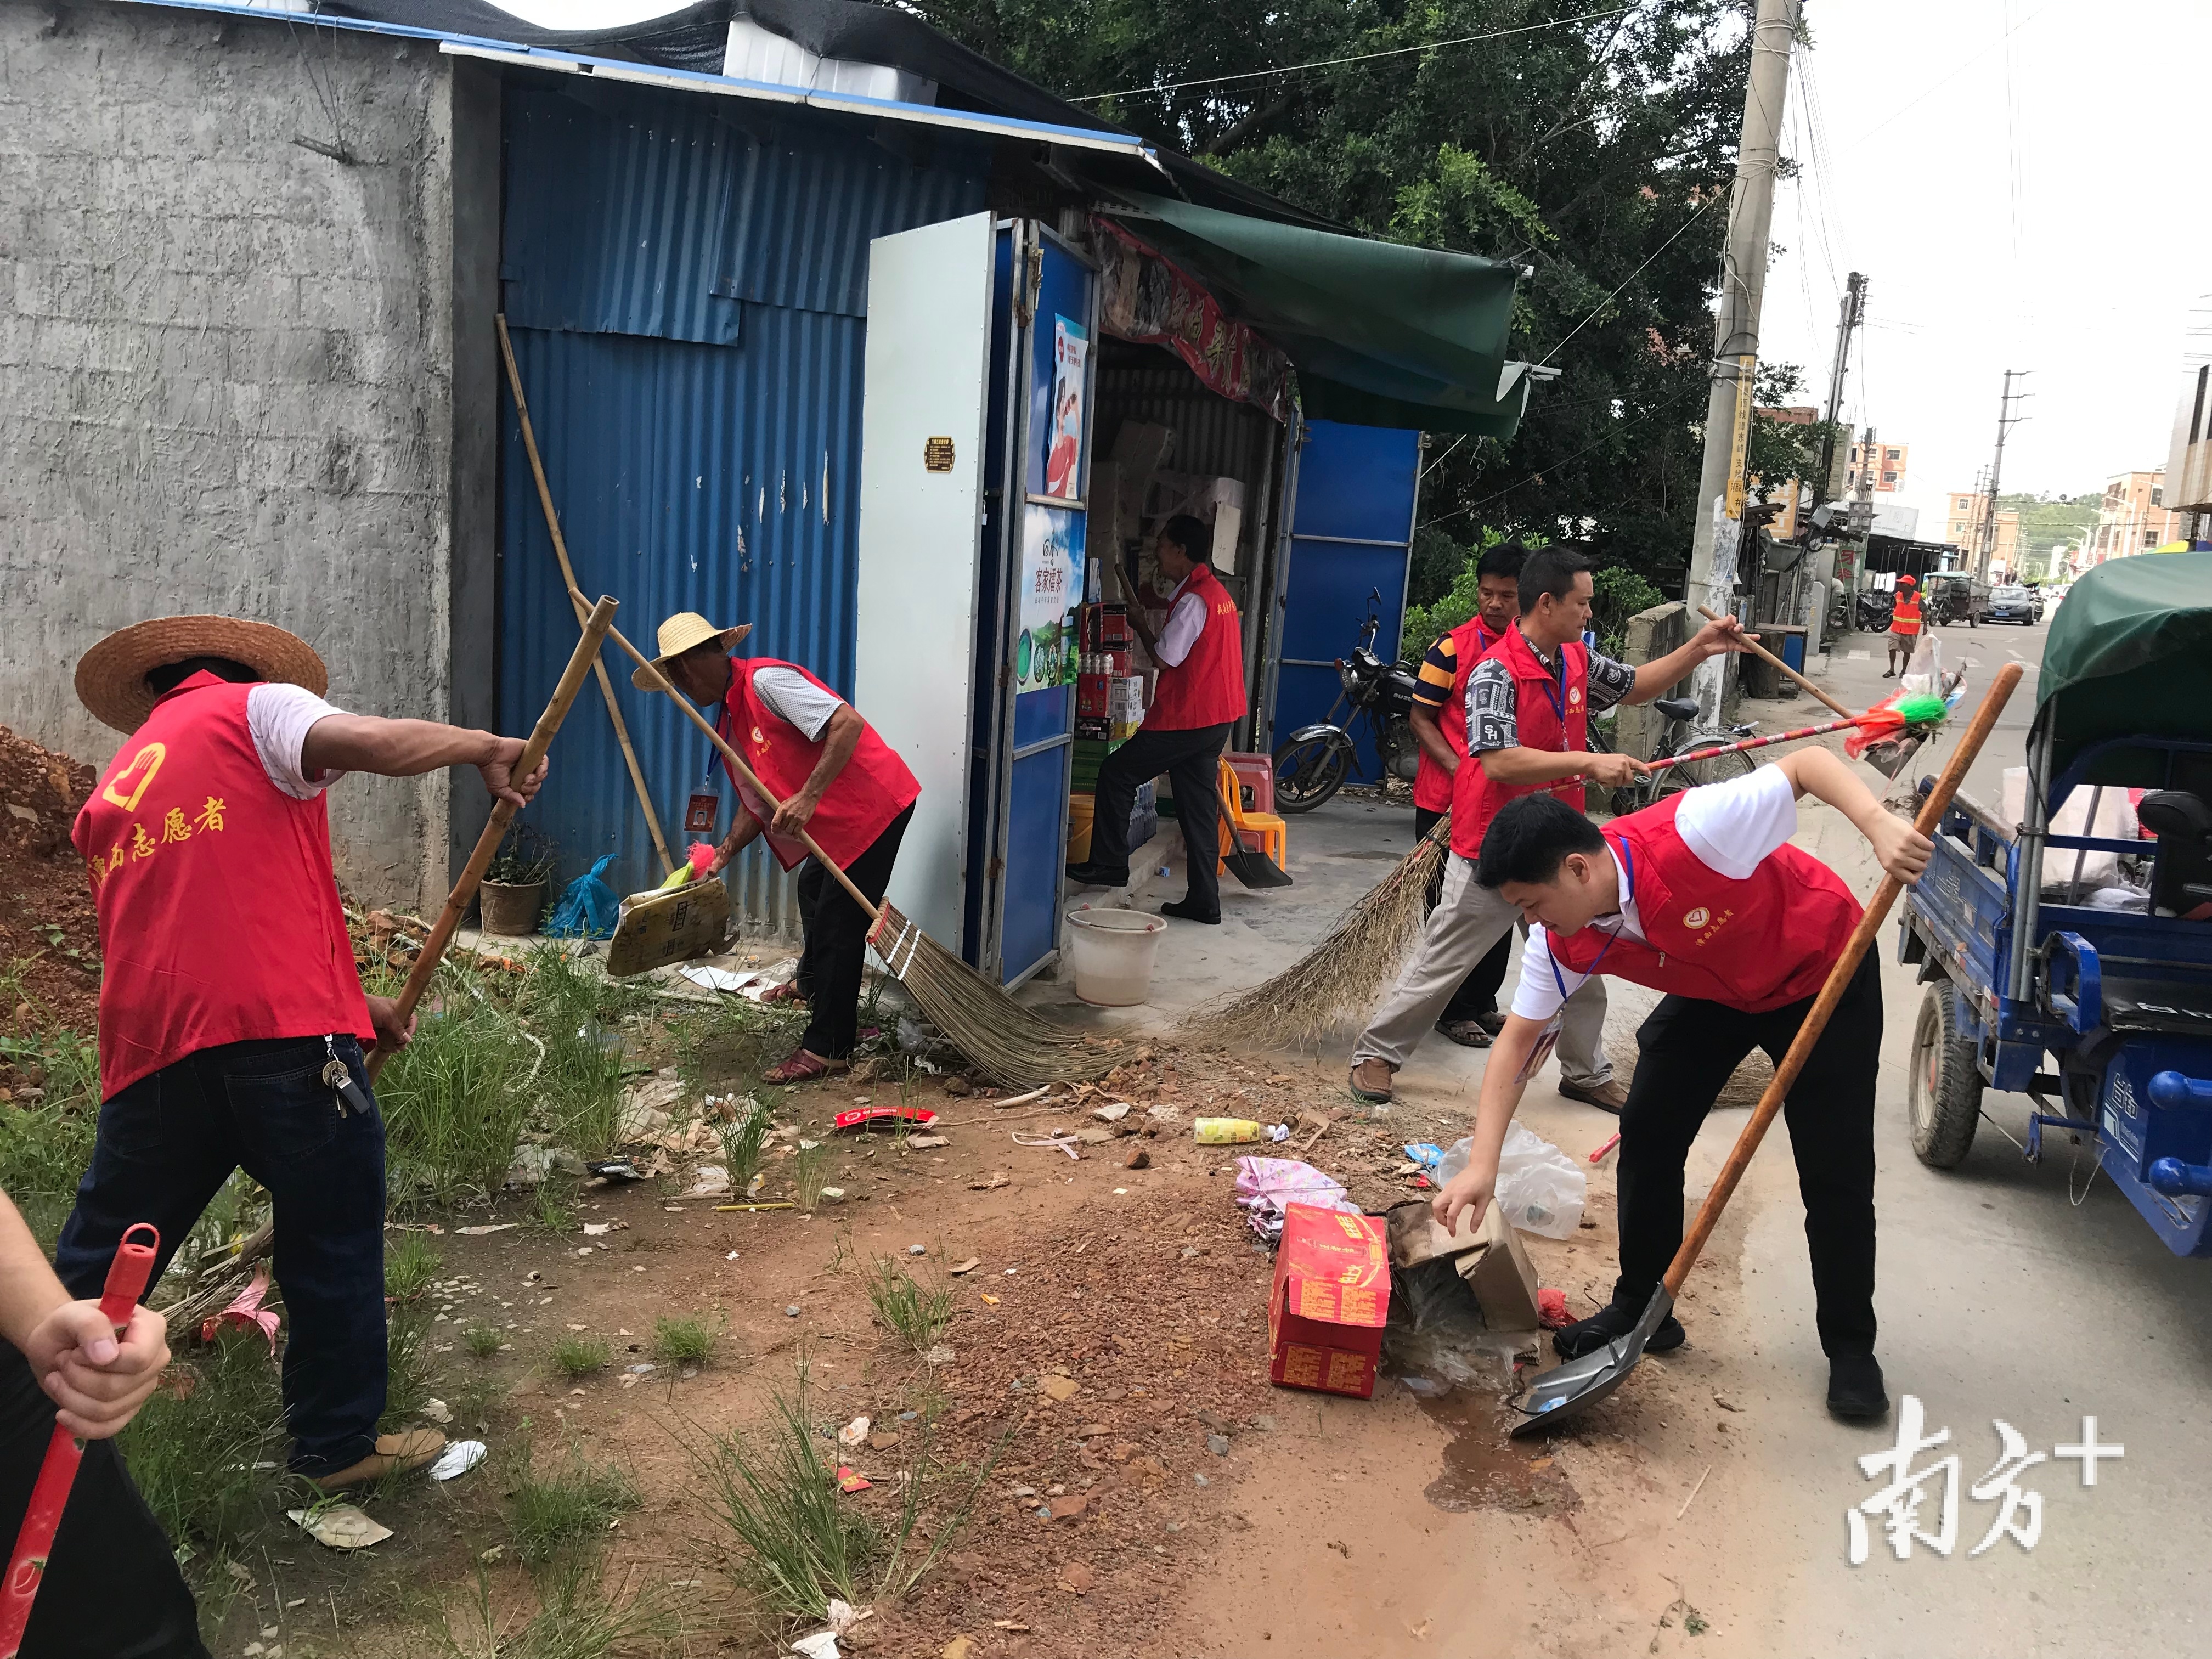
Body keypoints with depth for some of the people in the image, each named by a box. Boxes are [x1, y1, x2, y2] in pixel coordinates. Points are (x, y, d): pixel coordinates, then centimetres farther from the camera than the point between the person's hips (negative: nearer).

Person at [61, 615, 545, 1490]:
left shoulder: (114, 790, 27)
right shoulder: (257, 708, 6)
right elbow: (363, 741, -18)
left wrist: (346, 1001, 31)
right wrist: (487, 748, -4)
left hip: (151, 1045, 6)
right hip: (283, 1031, -6)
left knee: (97, 1263, 19)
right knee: (335, 1246, 11)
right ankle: (339, 1444, 22)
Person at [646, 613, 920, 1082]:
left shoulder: (765, 680, -19)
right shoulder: (731, 717, 13)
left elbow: (848, 723, -29)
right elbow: (757, 801, 15)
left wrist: (808, 797, -31)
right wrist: (723, 853, 4)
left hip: (874, 804, -11)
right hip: (841, 816, 11)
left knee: (839, 921, -8)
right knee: (813, 889, 30)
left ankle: (829, 1049, 1)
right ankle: (812, 985, 55)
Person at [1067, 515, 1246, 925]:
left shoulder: (1193, 599, -16)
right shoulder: (1215, 591, 16)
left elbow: (1166, 658, -15)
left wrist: (1141, 625, -1)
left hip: (1186, 718, -10)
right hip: (1215, 717, 10)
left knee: (1117, 773, 3)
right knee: (1198, 806, 9)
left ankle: (1109, 864, 11)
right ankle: (1204, 901, 11)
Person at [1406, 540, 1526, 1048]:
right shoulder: (1454, 647, -9)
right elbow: (1420, 718, -8)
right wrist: (1459, 768, -20)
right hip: (1447, 800, -5)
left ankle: (1483, 1001, 29)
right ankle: (1453, 1011, 14)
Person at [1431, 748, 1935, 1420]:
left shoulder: (1688, 835, -40)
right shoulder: (1563, 941, -20)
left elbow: (1807, 763, -32)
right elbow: (1516, 1041, -17)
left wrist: (1880, 826, -49)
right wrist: (1482, 1164, -26)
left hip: (1825, 973, -5)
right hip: (1714, 992, 5)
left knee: (1835, 1170, -6)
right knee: (1647, 1132, -3)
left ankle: (1851, 1348, 13)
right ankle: (1641, 1307, 15)